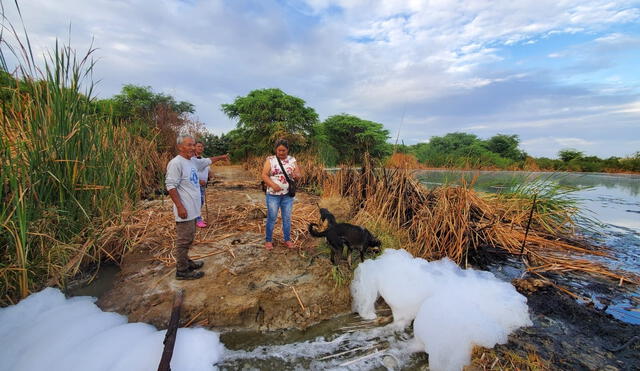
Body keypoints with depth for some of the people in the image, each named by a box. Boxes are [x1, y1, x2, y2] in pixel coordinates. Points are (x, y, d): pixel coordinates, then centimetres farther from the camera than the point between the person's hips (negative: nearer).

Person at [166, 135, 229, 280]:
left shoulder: (193, 161, 11)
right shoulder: (176, 163, -16)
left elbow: (207, 161, 31)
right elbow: (171, 186, -20)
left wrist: (221, 157, 42)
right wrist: (180, 207, -23)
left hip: (193, 209, 9)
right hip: (185, 210, -9)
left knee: (189, 238, 19)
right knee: (184, 240, -1)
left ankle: (186, 262, 34)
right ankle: (182, 270, 11)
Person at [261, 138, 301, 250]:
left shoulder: (292, 160, 5)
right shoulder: (270, 160, -3)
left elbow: (298, 175, 5)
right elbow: (264, 175, -7)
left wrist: (295, 175, -19)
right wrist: (273, 185, -22)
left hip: (288, 195, 3)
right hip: (273, 194, -2)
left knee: (287, 218, 11)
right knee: (271, 218, 5)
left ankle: (287, 239, 25)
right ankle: (268, 240, 20)